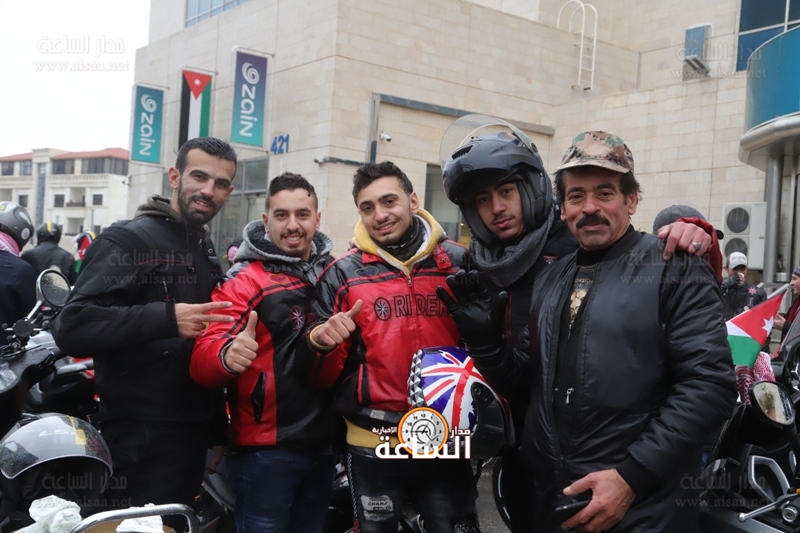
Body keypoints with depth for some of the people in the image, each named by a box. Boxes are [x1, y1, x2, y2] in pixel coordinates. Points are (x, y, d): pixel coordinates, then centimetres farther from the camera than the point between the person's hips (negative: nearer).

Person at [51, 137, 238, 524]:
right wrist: (166, 317, -31)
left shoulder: (206, 252, 14)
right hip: (140, 441, -8)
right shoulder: (128, 240, -12)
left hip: (191, 433, 8)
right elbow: (72, 328, -24)